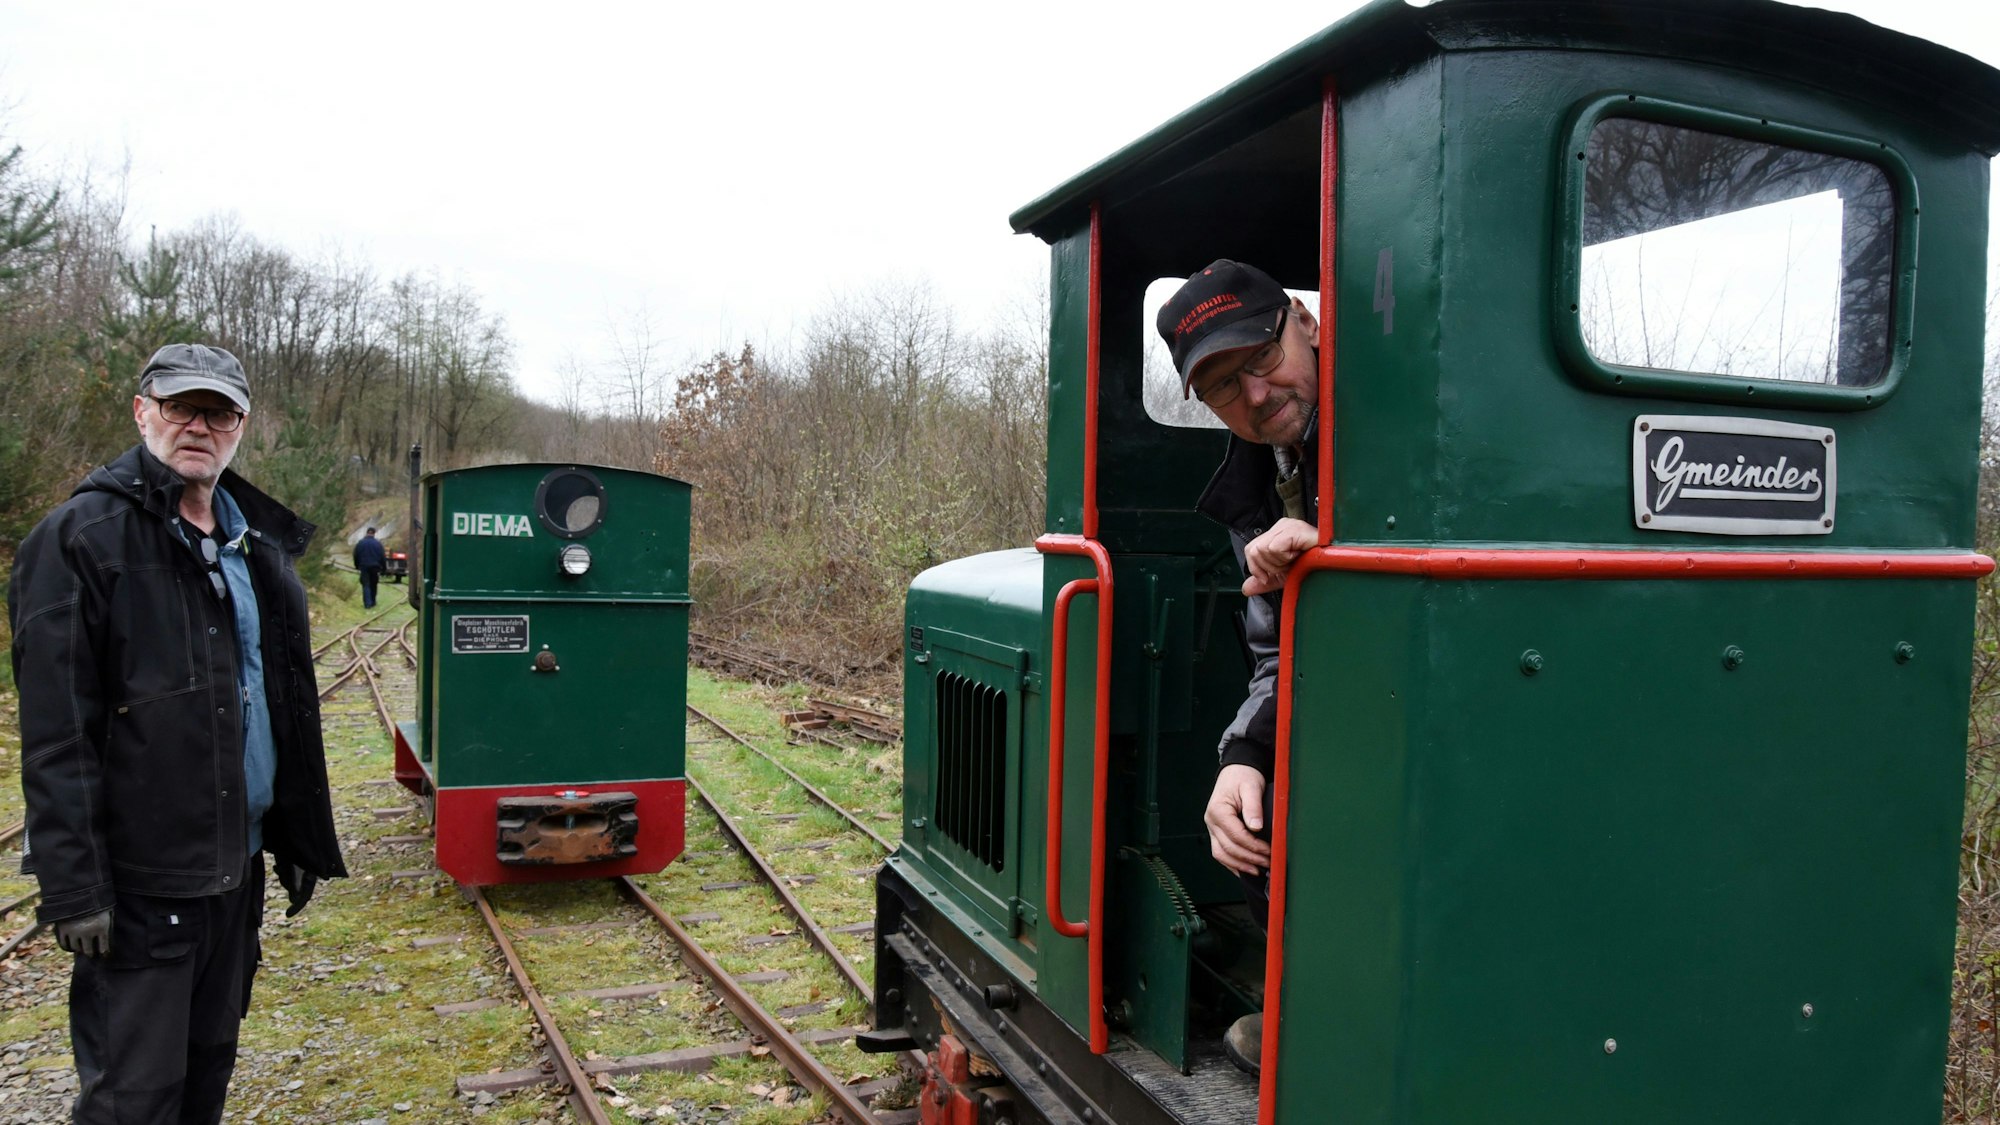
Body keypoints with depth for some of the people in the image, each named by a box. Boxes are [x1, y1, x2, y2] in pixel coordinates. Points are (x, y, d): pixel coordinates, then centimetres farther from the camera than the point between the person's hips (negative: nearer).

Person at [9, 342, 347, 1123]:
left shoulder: (257, 544, 11)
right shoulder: (81, 538, -11)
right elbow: (56, 735, -16)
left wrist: (299, 840, 14)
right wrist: (74, 887, -18)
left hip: (238, 864, 7)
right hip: (141, 878, -7)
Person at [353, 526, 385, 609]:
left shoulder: (360, 543, -2)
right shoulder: (378, 543, -2)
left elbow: (355, 556, 5)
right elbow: (382, 556, -1)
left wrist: (357, 566, 18)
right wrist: (382, 568, 6)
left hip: (364, 567, -1)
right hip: (375, 567, 1)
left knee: (366, 585, -2)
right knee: (373, 585, 14)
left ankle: (367, 604, -13)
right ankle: (372, 602, 20)